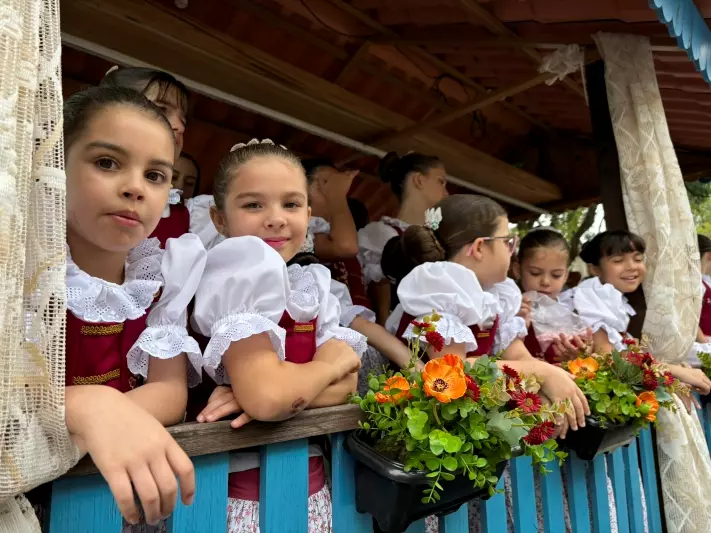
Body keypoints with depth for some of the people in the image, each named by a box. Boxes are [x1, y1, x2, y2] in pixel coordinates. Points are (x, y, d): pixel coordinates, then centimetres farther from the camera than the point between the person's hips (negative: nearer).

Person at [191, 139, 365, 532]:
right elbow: (267, 398, -29)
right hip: (239, 494, -5)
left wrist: (282, 389, -23)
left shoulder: (313, 286, 1)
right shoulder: (236, 272, -18)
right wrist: (335, 362, -13)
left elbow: (346, 385, -7)